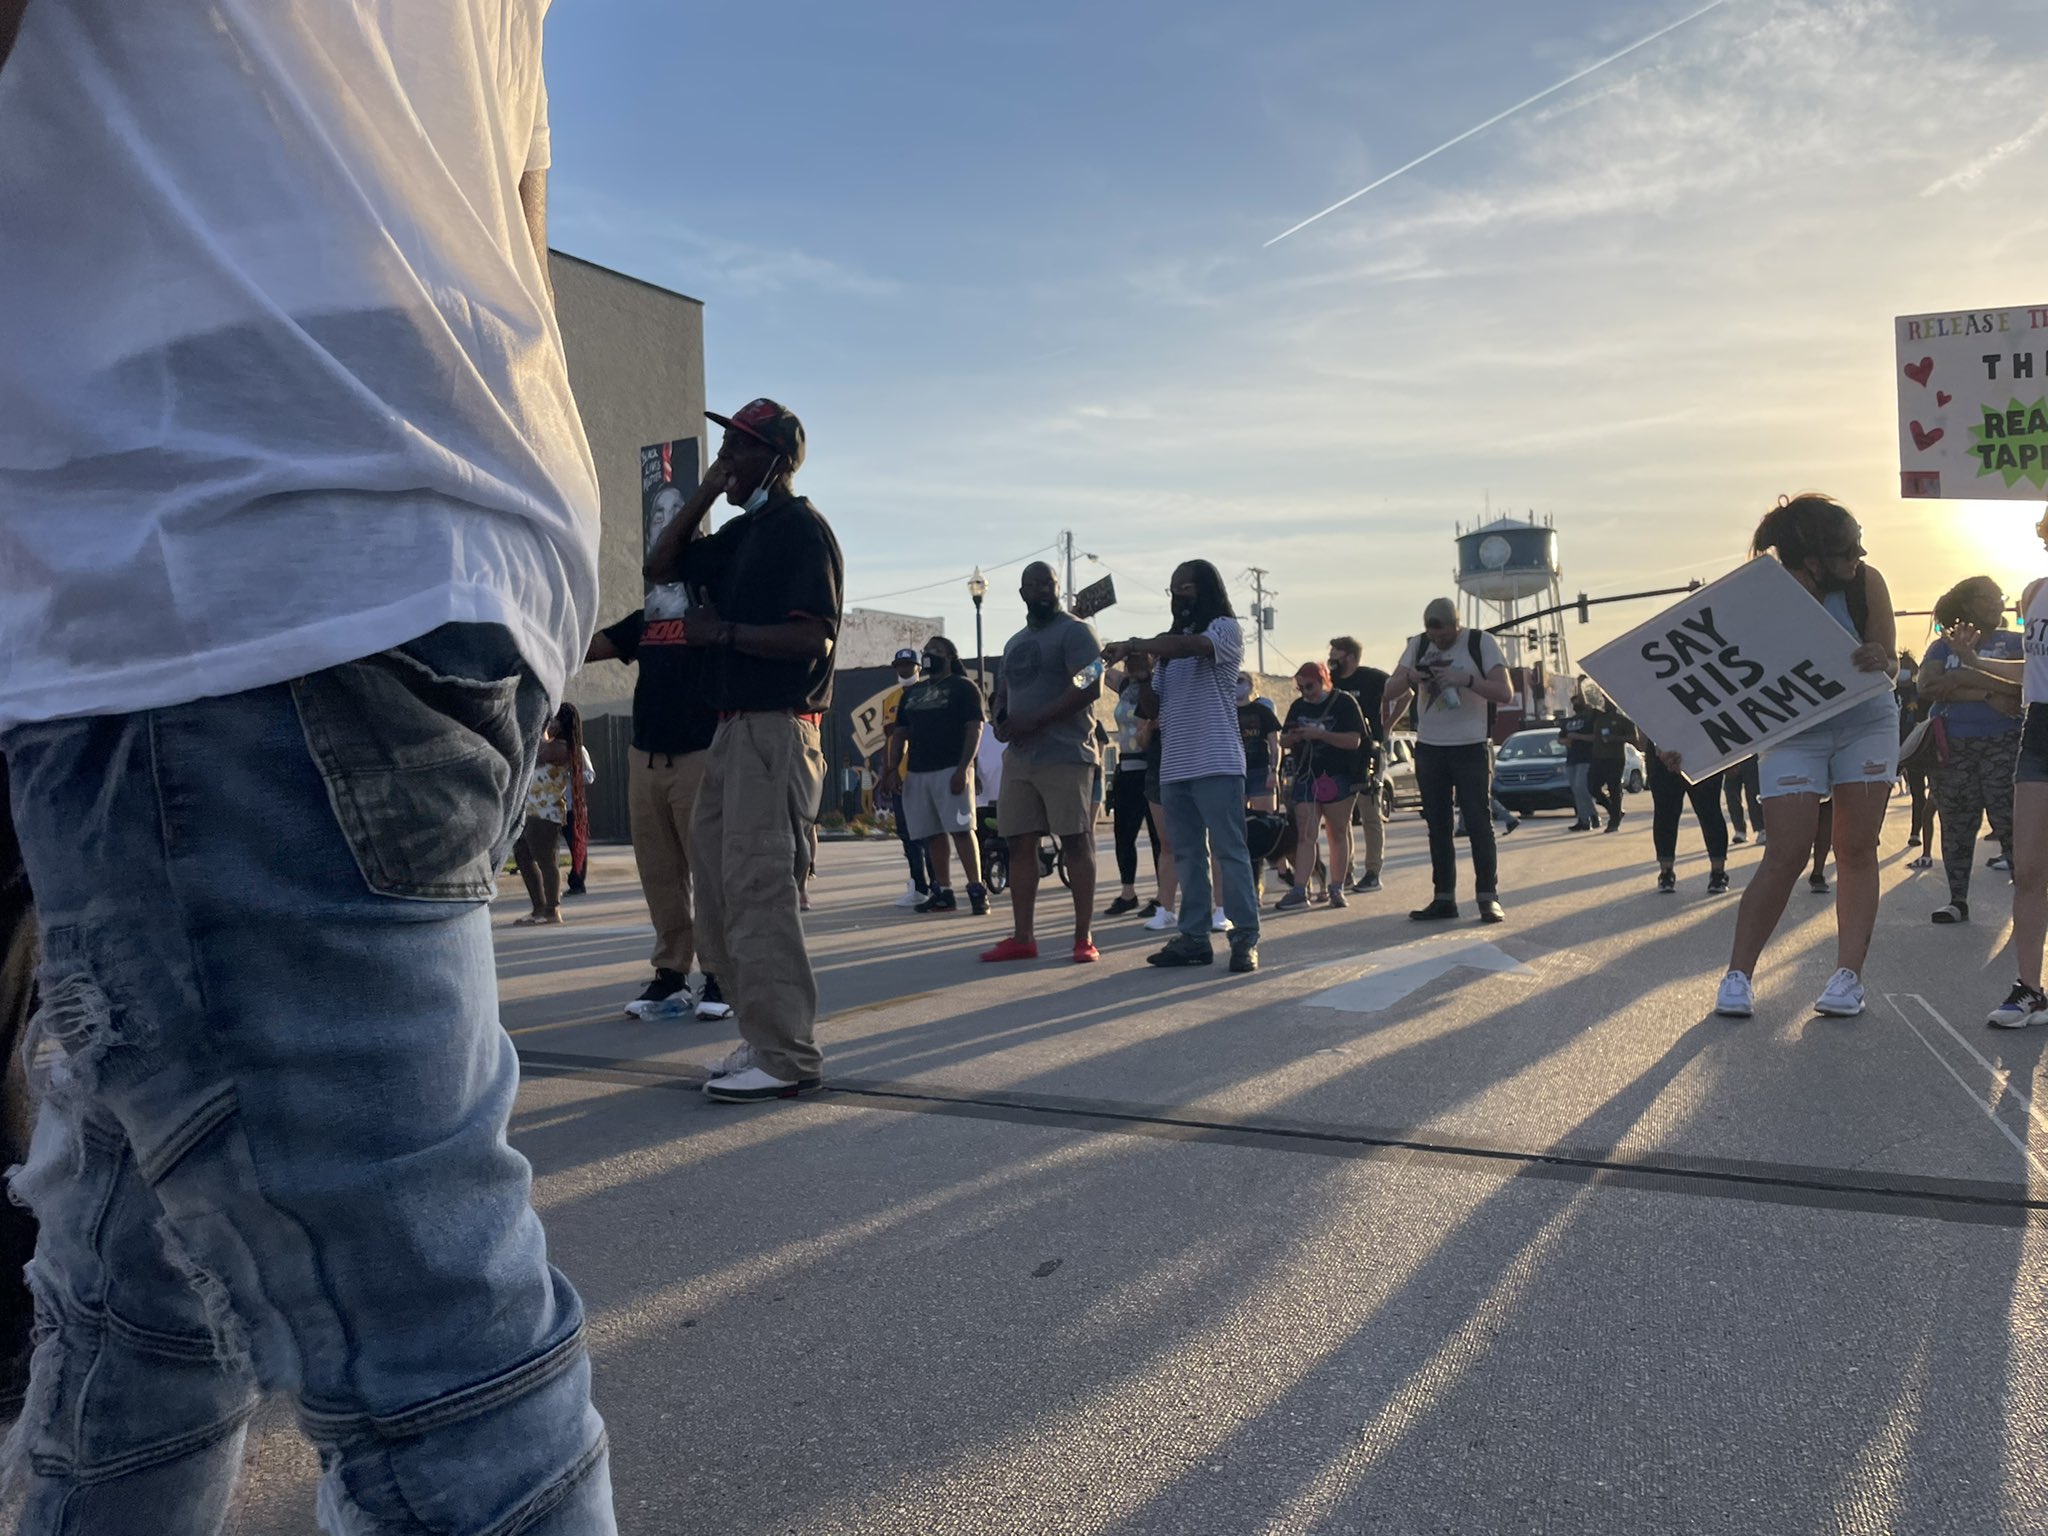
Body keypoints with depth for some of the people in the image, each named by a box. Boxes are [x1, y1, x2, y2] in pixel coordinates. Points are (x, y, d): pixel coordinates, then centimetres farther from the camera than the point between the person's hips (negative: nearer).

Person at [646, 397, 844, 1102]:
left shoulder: (801, 529, -9)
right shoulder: (741, 532, 20)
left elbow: (814, 637, -19)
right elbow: (661, 565, 22)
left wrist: (722, 631, -14)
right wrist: (707, 490, 13)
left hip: (776, 732, -10)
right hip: (733, 728, 11)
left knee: (756, 886, -12)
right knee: (715, 880, 12)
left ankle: (787, 1056, -6)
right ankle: (762, 1036, 19)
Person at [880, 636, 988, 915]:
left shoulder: (963, 687, 3)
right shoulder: (912, 692, 21)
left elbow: (975, 730, -6)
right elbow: (899, 734, 20)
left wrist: (963, 768, -17)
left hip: (951, 770, -6)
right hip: (916, 773, 6)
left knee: (961, 829, -13)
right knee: (932, 835, 4)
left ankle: (977, 890, -12)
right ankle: (943, 893, 9)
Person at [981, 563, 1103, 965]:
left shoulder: (1073, 631, -3)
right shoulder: (1014, 642, 20)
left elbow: (1090, 687, -15)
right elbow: (1003, 693, 28)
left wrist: (1033, 721, -17)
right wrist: (1001, 721, 3)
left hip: (1064, 755, -7)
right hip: (1018, 758, 8)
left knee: (1075, 842, -4)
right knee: (1019, 844, 6)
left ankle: (1084, 937, 1)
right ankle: (1022, 937, 11)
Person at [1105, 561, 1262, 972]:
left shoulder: (1226, 628, 1)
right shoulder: (1167, 646, 19)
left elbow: (1190, 645, -22)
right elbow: (1153, 708, 17)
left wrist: (1132, 645, -21)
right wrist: (1141, 676, -1)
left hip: (1217, 764, -7)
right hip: (1174, 767, 7)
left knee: (1229, 852, -6)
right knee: (1188, 856, 8)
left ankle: (1245, 939, -4)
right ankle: (1194, 938, 11)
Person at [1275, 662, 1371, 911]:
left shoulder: (1344, 702, -3)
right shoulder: (1298, 706, 13)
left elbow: (1354, 741, -11)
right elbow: (1283, 741, 18)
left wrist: (1320, 734, -20)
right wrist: (1293, 737, -6)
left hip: (1337, 778, -4)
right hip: (1306, 779, 4)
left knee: (1338, 835, 3)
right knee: (1305, 835, -4)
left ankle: (1337, 889, 9)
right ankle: (1300, 891, -9)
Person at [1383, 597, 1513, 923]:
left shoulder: (1481, 642, -5)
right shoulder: (1418, 645, 6)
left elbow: (1505, 692, -11)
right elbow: (1389, 692, 5)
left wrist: (1467, 680, -26)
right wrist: (1410, 679, -16)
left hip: (1471, 747, -4)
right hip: (1429, 748, 4)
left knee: (1479, 822, -5)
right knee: (1438, 826, 6)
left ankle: (1489, 897, -2)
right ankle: (1444, 898, 11)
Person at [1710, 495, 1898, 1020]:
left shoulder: (1865, 584, -16)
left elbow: (1890, 659, -14)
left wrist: (1880, 661, -39)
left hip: (1866, 724, 2)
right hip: (1792, 734, -2)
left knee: (1856, 850, 0)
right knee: (1785, 855, -9)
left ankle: (1849, 975, 4)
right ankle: (1738, 975, -1)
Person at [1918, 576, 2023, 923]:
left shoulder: (2015, 643, 10)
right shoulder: (1943, 647, 11)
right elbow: (1927, 688, -8)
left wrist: (1961, 678, -13)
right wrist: (1987, 694, -14)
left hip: (2003, 747, -1)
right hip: (1953, 748, 2)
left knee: (2008, 821, -9)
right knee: (1956, 826, 3)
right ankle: (1958, 900, 9)